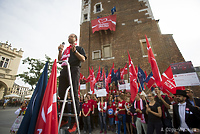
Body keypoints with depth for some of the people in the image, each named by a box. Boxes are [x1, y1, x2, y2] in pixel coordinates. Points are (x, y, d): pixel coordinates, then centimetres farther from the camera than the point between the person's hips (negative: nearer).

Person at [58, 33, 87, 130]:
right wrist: (60, 51, 9)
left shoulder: (79, 48, 17)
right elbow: (60, 59, 24)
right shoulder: (66, 49, 32)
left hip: (74, 69, -6)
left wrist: (75, 51, -7)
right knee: (61, 92, 1)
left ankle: (74, 121, -3)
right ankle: (64, 118, 14)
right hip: (64, 70, 6)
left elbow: (83, 59, 2)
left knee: (74, 93, -9)